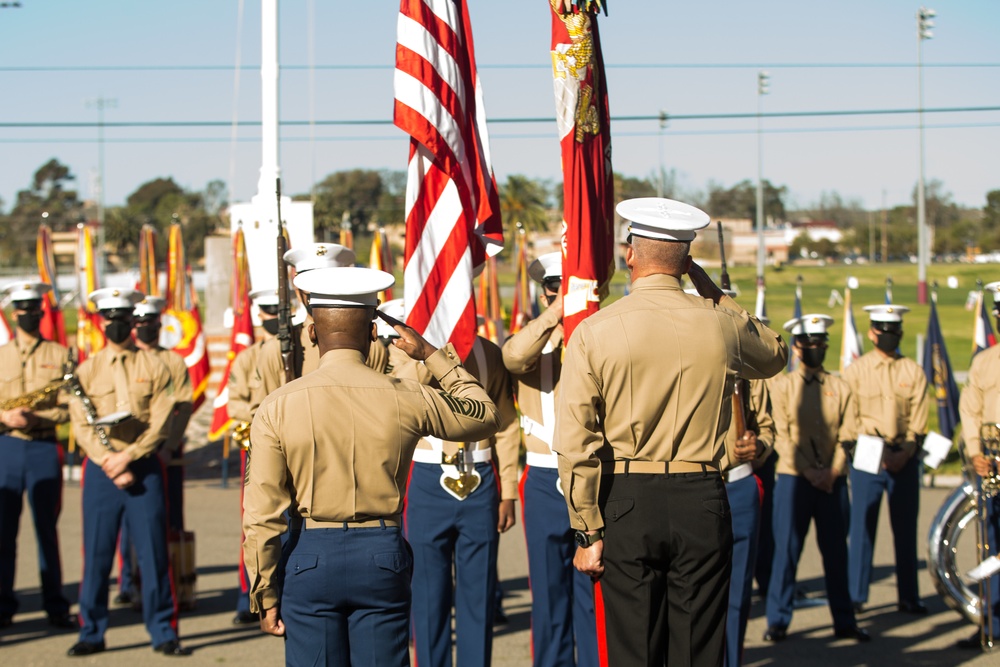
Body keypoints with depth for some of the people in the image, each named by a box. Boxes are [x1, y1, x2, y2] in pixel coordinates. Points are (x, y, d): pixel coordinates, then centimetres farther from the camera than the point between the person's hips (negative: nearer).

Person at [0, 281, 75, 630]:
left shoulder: (59, 356, 5)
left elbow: (68, 407, -1)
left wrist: (34, 418, -15)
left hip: (44, 448, -1)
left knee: (47, 529, 2)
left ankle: (56, 606, 7)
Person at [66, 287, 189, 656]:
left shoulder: (154, 368, 5)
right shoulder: (87, 370, 7)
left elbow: (161, 424, -3)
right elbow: (81, 426, 0)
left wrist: (128, 457, -14)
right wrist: (110, 464, -11)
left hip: (144, 466, -1)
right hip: (100, 470, 1)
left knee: (153, 551, 0)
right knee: (97, 552, 3)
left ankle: (163, 633, 7)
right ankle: (92, 633, 12)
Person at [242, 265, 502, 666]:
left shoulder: (279, 407, -7)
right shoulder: (406, 400, -5)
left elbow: (262, 516, -7)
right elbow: (486, 416, 13)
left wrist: (266, 596, 2)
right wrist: (432, 356, 18)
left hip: (309, 557, -1)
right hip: (382, 557, 1)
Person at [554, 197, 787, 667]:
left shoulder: (594, 332, -5)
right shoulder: (721, 325, -1)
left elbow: (575, 443, -9)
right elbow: (775, 355, 23)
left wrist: (588, 531, -2)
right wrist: (715, 294, 20)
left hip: (625, 503, -1)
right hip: (700, 503, 1)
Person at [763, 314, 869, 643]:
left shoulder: (840, 388, 9)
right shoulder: (782, 386, 4)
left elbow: (847, 434, 3)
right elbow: (781, 436, -3)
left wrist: (832, 471, -12)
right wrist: (809, 472, -12)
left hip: (833, 481, 2)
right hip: (793, 479, -2)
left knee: (836, 551, 6)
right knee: (787, 550, -2)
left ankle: (844, 620, 15)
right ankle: (778, 620, 6)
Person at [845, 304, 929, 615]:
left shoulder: (913, 371, 8)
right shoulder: (856, 370, 4)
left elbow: (918, 419, 3)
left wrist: (905, 452, -11)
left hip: (905, 458, 1)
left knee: (906, 529, 4)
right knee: (862, 527, -1)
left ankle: (908, 597, 9)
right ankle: (856, 596, 5)